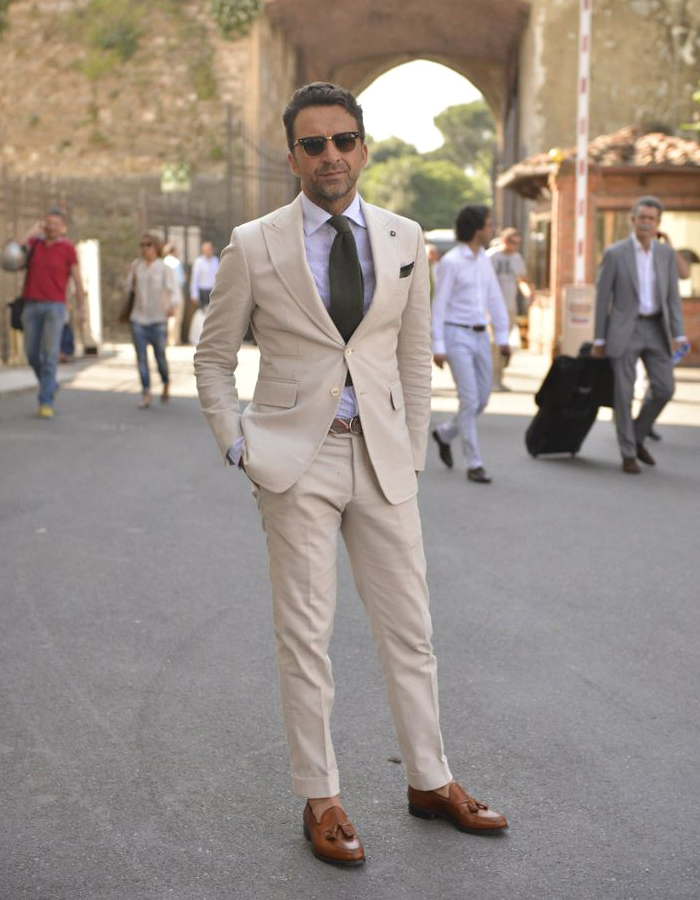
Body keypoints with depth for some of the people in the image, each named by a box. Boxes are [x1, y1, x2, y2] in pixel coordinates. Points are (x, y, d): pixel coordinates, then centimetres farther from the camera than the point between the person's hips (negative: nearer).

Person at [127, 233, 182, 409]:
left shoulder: (165, 269, -3)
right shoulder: (136, 266, 9)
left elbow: (175, 291, -14)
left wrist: (173, 306, -33)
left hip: (158, 319, -3)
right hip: (138, 319, 3)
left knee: (160, 356, 0)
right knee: (141, 357, -5)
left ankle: (166, 384, 29)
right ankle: (146, 395, -3)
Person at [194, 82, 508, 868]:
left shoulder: (404, 240, 5)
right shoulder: (254, 245, -3)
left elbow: (414, 357, 12)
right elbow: (212, 359, 6)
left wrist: (412, 455, 10)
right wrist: (238, 450, -2)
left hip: (381, 458, 3)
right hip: (295, 461, -3)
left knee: (409, 627, 10)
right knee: (304, 633, 3)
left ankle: (429, 781, 26)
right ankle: (318, 799, 17)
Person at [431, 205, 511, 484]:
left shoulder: (484, 260, 10)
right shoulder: (451, 261, -12)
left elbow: (495, 300, 13)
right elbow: (439, 305, -12)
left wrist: (503, 338, 8)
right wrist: (438, 347, -15)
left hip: (480, 336, 7)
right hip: (457, 336, -7)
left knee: (482, 399, 9)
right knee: (470, 400, -11)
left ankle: (445, 434, 34)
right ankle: (474, 465, -4)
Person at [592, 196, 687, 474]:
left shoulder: (666, 253, 5)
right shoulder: (615, 253, -6)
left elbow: (673, 296, 5)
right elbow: (602, 298, -3)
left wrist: (678, 335, -4)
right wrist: (599, 339, -3)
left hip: (655, 329, 4)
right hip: (624, 329, -4)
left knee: (664, 388, -1)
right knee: (624, 393, -3)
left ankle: (637, 437, 21)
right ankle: (628, 454, 8)